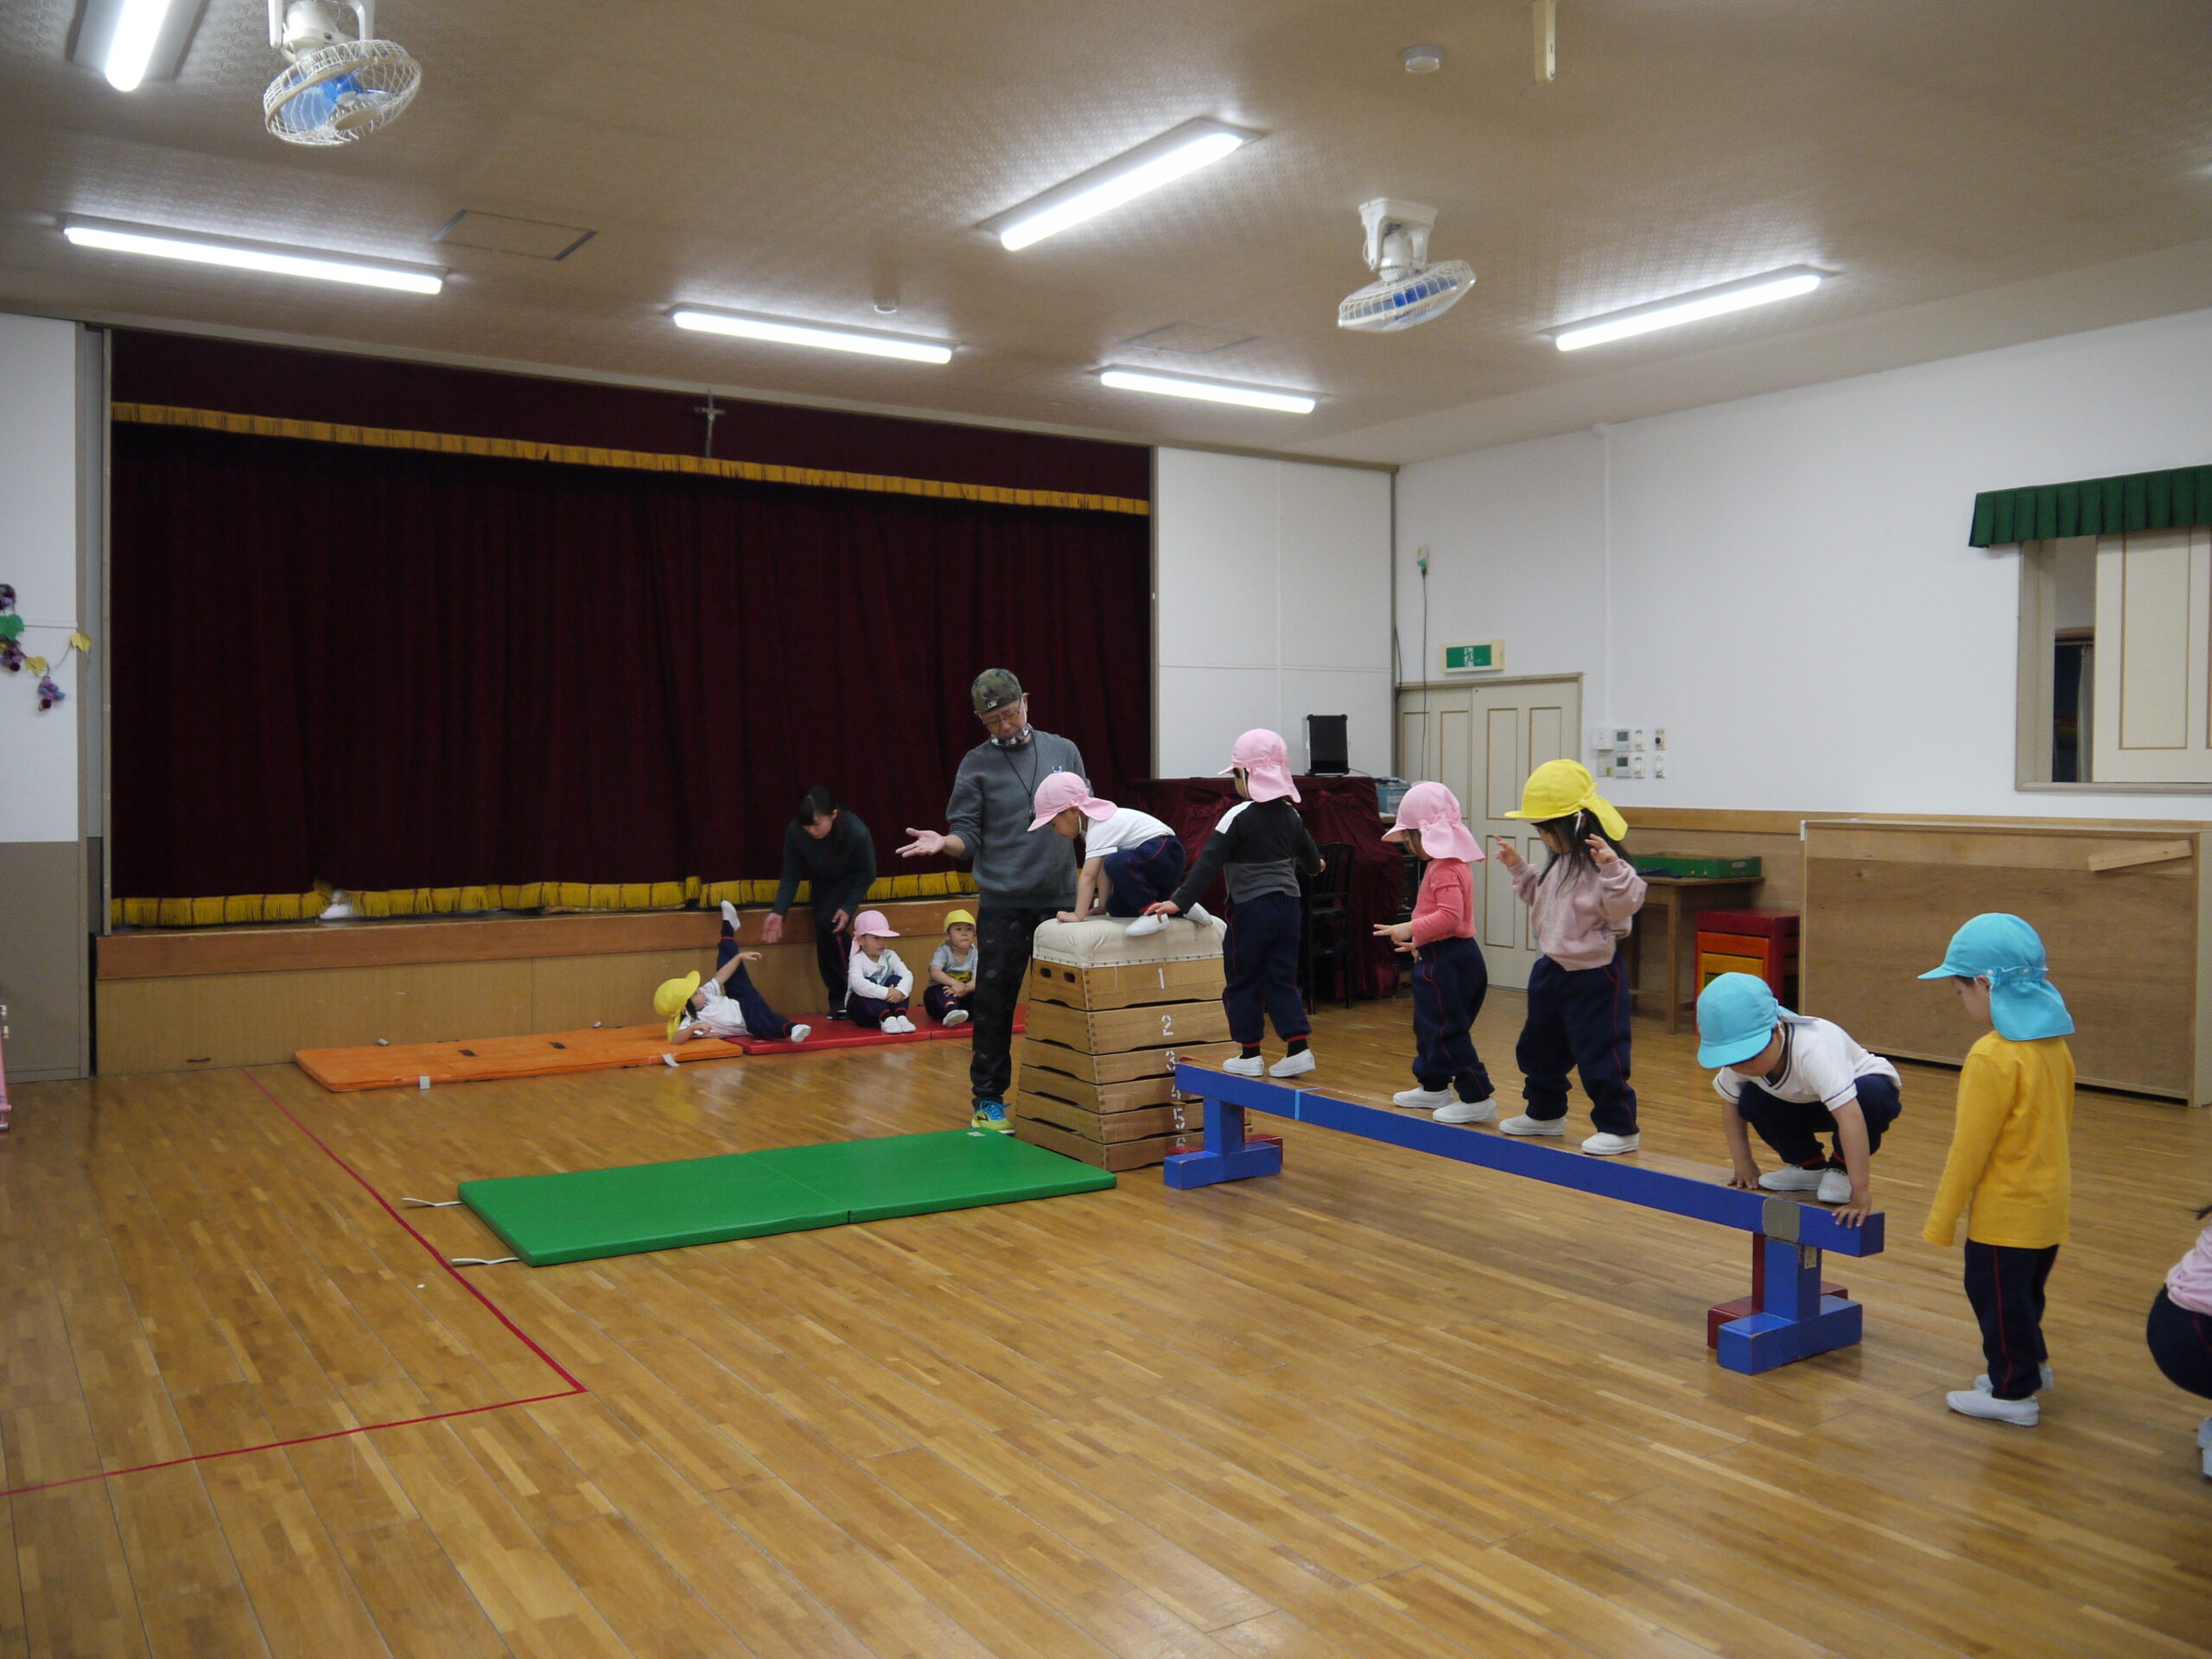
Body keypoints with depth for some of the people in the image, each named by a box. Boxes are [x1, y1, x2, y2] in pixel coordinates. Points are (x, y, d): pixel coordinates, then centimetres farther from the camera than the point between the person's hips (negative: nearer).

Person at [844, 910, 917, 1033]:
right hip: (860, 1007, -3)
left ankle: (900, 1016, -37)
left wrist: (900, 991, -38)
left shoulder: (890, 956, 0)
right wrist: (886, 993, -42)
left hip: (887, 1003, 3)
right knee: (869, 982, -29)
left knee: (896, 979, -19)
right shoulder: (857, 959, -13)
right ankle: (886, 1019, -44)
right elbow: (857, 983, -33)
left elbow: (907, 975, -15)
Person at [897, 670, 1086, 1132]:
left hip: (1061, 898, 2)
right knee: (994, 1004, 0)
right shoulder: (976, 764, 2)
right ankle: (988, 1100, 11)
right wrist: (943, 842, -21)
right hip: (1002, 903, -2)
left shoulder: (1063, 751, 9)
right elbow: (968, 835, -2)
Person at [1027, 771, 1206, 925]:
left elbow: (1088, 876, -26)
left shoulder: (1099, 829, -19)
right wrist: (1103, 906, 4)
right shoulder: (1097, 820, 11)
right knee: (1117, 907, 6)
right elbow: (1102, 870, 9)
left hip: (1164, 851, -11)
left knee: (1116, 863, -34)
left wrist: (1078, 915, -28)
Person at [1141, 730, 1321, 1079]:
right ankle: (1298, 1047, 6)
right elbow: (1309, 854, 25)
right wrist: (1312, 865, 49)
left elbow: (1209, 864, -20)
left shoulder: (1238, 817, -13)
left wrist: (1180, 902, -22)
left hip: (1251, 909, -6)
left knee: (1242, 982, 7)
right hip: (1288, 905, 6)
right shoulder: (1290, 814, 7)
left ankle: (1249, 1055, 11)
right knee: (1281, 979, 13)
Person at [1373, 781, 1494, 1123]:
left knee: (1447, 1031, -7)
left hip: (1448, 961, -11)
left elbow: (1449, 915, -31)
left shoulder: (1445, 870, -20)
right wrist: (1420, 941, 26)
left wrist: (1411, 929, -29)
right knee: (1427, 1025, 22)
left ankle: (1477, 1097, -3)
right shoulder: (1447, 863, 13)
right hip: (1443, 956, 11)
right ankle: (1433, 1088, 35)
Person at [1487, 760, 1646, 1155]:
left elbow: (1626, 905, -33)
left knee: (1598, 1055, -3)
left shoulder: (1603, 865, -20)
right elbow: (1539, 898, 23)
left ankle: (1619, 1127, 10)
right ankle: (1545, 1112, 38)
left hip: (1593, 974, -10)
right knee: (1538, 1047, 20)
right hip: (1552, 968, 10)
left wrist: (1612, 869, -44)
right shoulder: (1558, 862, 8)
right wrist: (1517, 867, 17)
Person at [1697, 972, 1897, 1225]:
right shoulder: (1740, 1059, -24)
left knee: (1870, 1094, -37)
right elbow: (1731, 1104, -6)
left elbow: (1849, 1116, -49)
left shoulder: (1812, 1050, -43)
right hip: (1806, 1102, 5)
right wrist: (1743, 1163, -12)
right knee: (1751, 1100, -19)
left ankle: (1841, 1169, -10)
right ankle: (1809, 1166, 2)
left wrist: (1860, 1193, -51)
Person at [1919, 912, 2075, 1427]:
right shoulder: (2056, 1045, 2)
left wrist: (1941, 1220, -12)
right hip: (2050, 1201, 9)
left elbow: (1970, 1148, -21)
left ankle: (2013, 1393, 16)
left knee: (1997, 1295, 6)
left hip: (2006, 1211, -9)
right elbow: (2061, 1124, 14)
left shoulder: (1992, 1057, -24)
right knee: (2025, 1292, 24)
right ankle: (2030, 1364, 40)